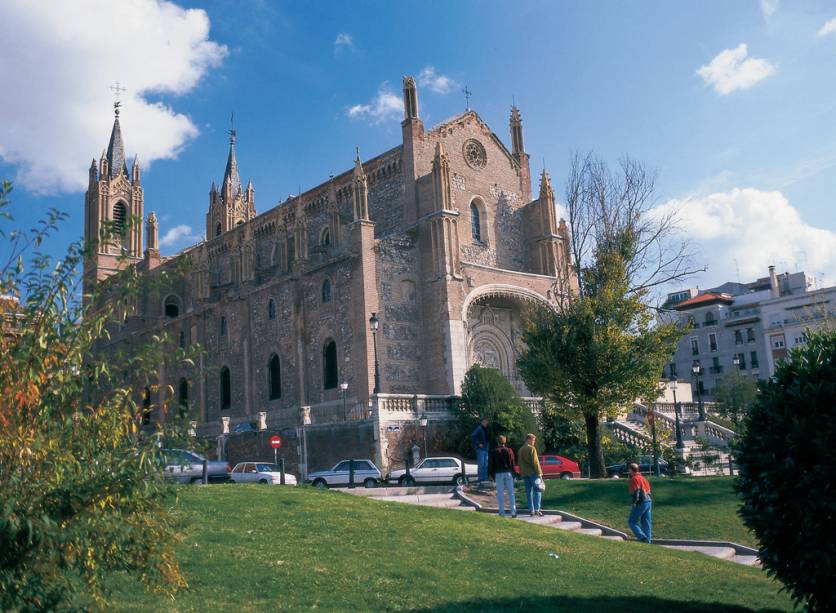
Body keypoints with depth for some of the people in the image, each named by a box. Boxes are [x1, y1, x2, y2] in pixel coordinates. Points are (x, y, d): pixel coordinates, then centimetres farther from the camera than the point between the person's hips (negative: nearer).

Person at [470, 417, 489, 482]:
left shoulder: (486, 429, 15)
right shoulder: (479, 428, -11)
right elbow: (472, 436, -22)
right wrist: (478, 444, -19)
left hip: (486, 449, 9)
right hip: (481, 449, -8)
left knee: (486, 464, 11)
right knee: (481, 464, -6)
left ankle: (485, 478, 17)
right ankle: (480, 478, -2)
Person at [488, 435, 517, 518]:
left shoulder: (494, 452, 2)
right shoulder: (509, 451, -1)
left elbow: (491, 465, 3)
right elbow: (512, 464, -1)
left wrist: (492, 475, 11)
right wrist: (513, 475, 6)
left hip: (498, 474, 0)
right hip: (508, 473, 0)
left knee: (500, 493, 4)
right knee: (511, 493, 4)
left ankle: (502, 512, 3)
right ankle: (513, 512, 1)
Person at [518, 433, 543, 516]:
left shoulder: (520, 450, 15)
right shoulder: (532, 448, -9)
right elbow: (535, 462, -14)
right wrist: (539, 473, -11)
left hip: (524, 473, 7)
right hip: (533, 472, -7)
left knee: (528, 491, 7)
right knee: (537, 491, -2)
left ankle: (531, 510, 6)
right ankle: (537, 509, -9)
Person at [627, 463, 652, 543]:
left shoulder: (634, 479, -9)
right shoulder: (642, 478, 19)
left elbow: (635, 492, -18)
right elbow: (648, 490, 19)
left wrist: (634, 503, -14)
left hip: (640, 503, -9)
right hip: (648, 501, 9)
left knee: (632, 521, -2)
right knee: (646, 523, 11)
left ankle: (642, 537, -16)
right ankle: (647, 540, 10)